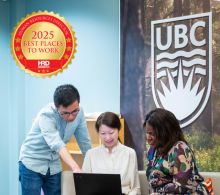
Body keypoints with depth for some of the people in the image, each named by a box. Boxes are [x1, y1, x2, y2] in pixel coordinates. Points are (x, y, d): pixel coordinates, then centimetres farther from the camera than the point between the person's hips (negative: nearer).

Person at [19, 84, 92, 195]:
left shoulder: (79, 112, -8)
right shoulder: (46, 115, -26)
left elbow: (85, 143, 2)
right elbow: (57, 144, -41)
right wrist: (75, 168, -53)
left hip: (54, 166, 5)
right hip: (32, 163, -5)